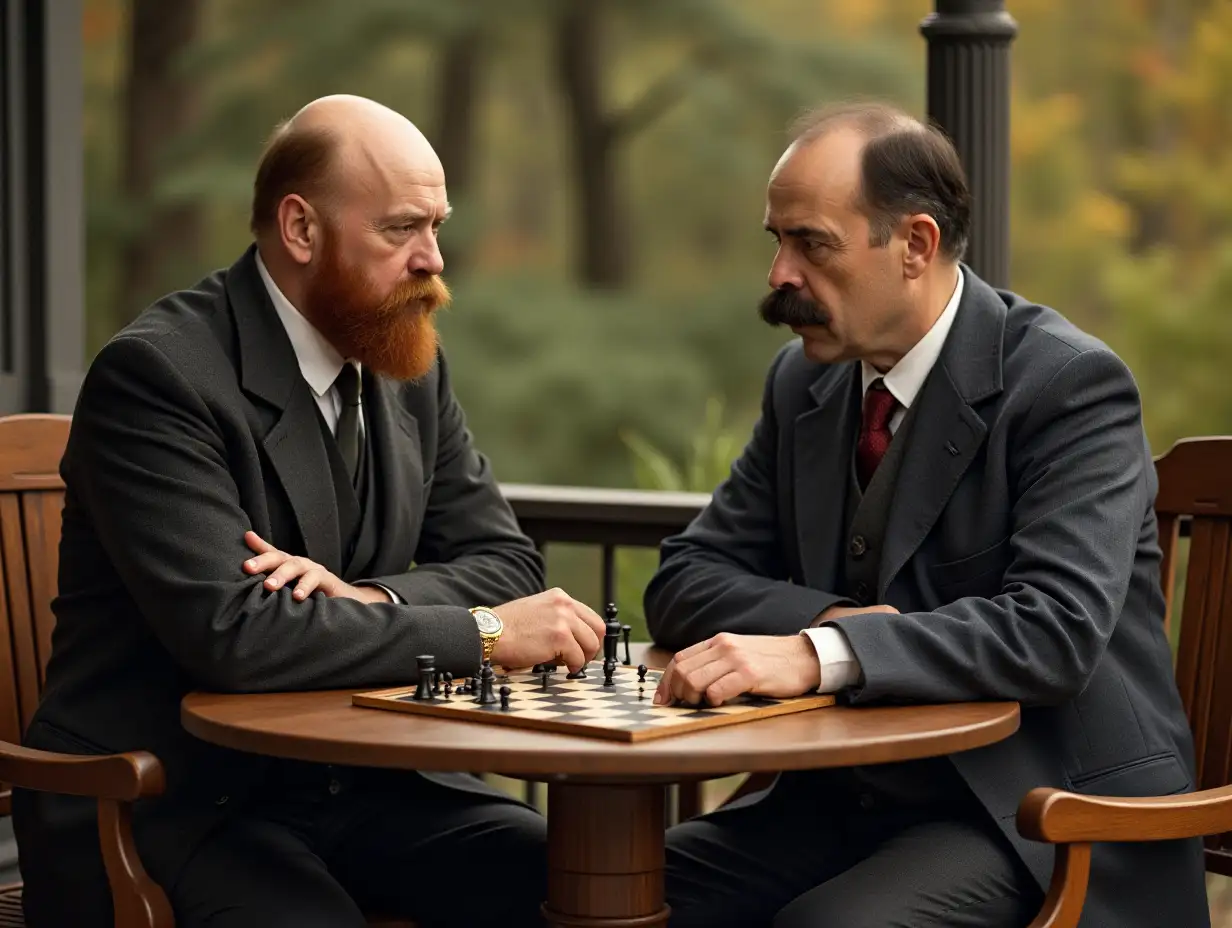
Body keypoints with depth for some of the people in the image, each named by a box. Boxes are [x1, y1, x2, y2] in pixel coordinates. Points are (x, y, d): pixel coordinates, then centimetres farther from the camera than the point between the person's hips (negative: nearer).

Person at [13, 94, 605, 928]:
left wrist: (371, 601, -14)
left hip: (358, 780, 6)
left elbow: (505, 562, 8)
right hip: (164, 799, -6)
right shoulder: (154, 374, -15)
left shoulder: (411, 365, 8)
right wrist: (484, 632, -22)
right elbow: (229, 631, -25)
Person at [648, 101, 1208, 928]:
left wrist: (822, 655, -36)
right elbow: (686, 579, 6)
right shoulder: (806, 379, 7)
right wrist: (832, 618, -15)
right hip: (854, 793, 6)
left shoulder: (1071, 385, -13)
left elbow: (1057, 626, -25)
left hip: (1042, 810, -6)